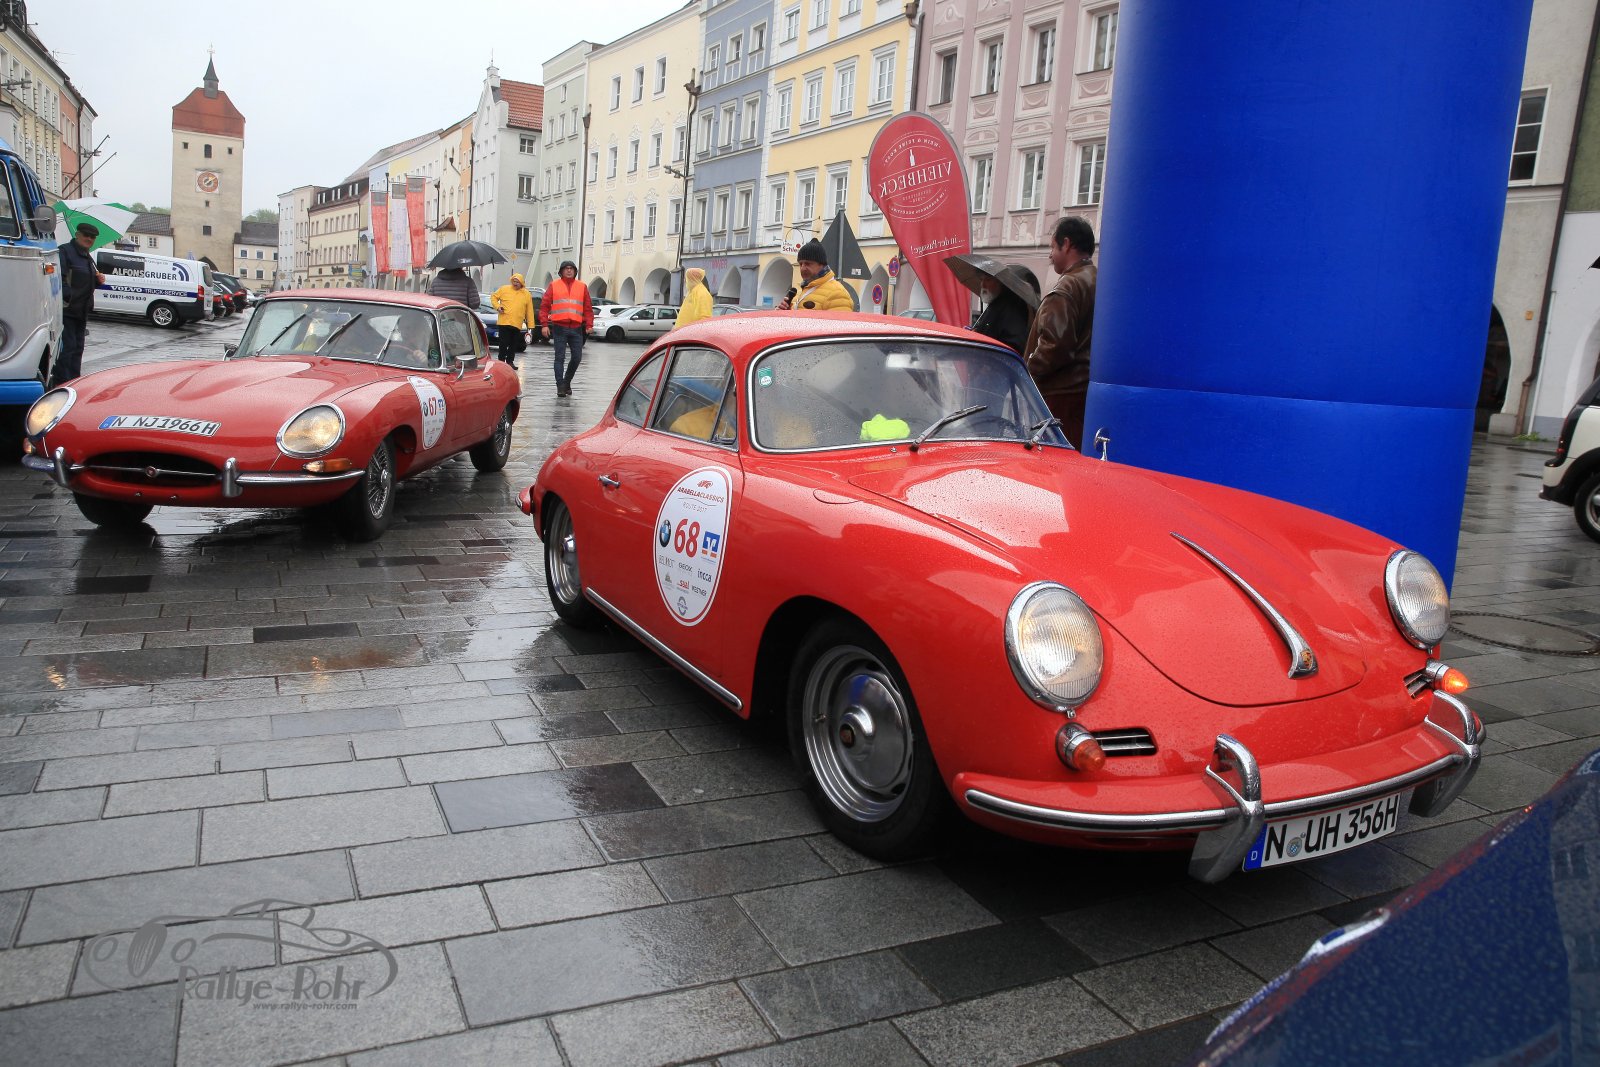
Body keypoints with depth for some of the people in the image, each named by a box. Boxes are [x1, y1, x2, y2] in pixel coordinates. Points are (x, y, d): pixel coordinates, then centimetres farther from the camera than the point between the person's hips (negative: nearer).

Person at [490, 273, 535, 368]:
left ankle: (510, 361, 18)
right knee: (503, 344, -2)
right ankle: (501, 361, 6)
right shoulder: (504, 289, 4)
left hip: (517, 324, 2)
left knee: (514, 345, 7)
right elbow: (494, 297, 13)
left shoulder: (526, 294, 8)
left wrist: (530, 325, 4)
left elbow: (529, 310, 8)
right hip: (504, 322, -2)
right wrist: (497, 307, -6)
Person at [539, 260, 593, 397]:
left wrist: (589, 324, 1)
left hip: (576, 328, 2)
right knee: (560, 358, -2)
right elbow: (544, 306, 4)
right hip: (559, 328, -2)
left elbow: (588, 308, 11)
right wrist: (545, 324, -5)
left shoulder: (582, 287, 12)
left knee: (577, 358, 3)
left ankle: (567, 382, 22)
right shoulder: (553, 286, 6)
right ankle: (560, 386, 2)